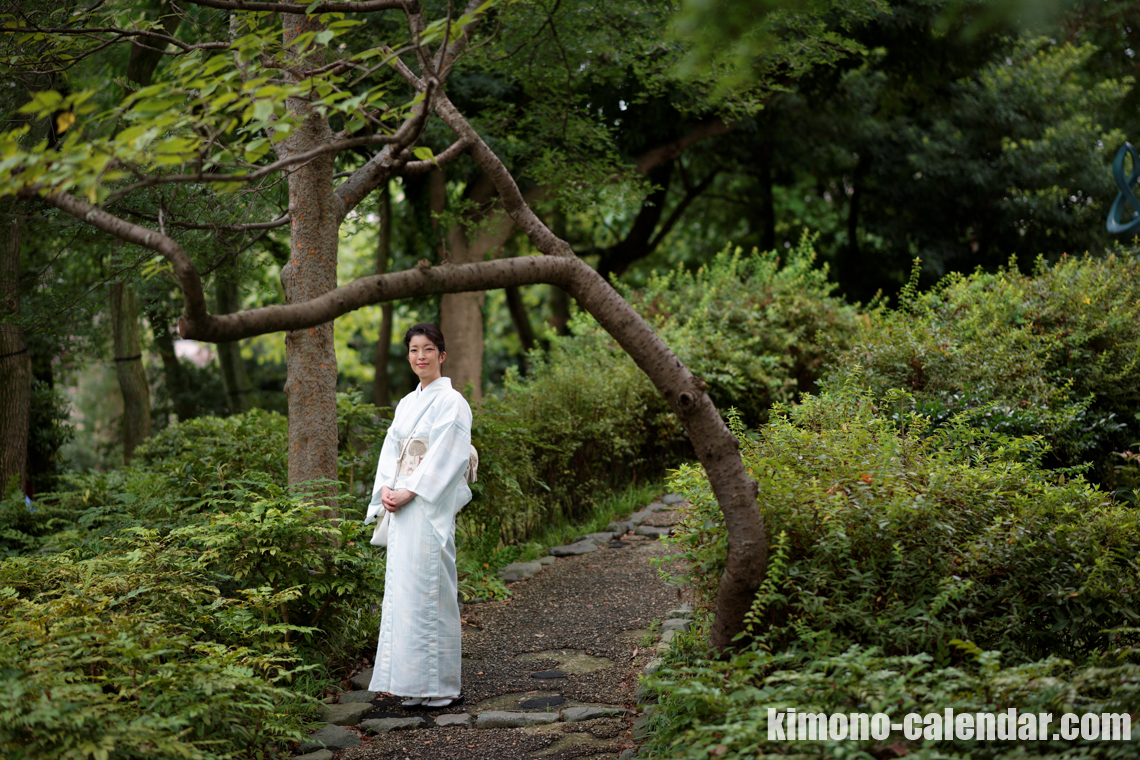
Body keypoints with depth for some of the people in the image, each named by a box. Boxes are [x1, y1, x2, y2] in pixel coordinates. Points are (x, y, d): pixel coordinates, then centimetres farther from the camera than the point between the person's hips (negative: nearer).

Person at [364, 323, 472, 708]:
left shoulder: (451, 401, -5)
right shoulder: (406, 403, 17)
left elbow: (446, 455, -13)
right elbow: (391, 448, 14)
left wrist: (409, 491, -17)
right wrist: (385, 489, -3)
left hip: (430, 506, -7)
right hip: (401, 506, 7)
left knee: (426, 587, -8)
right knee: (401, 587, 7)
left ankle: (438, 685, 0)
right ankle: (412, 682, 14)